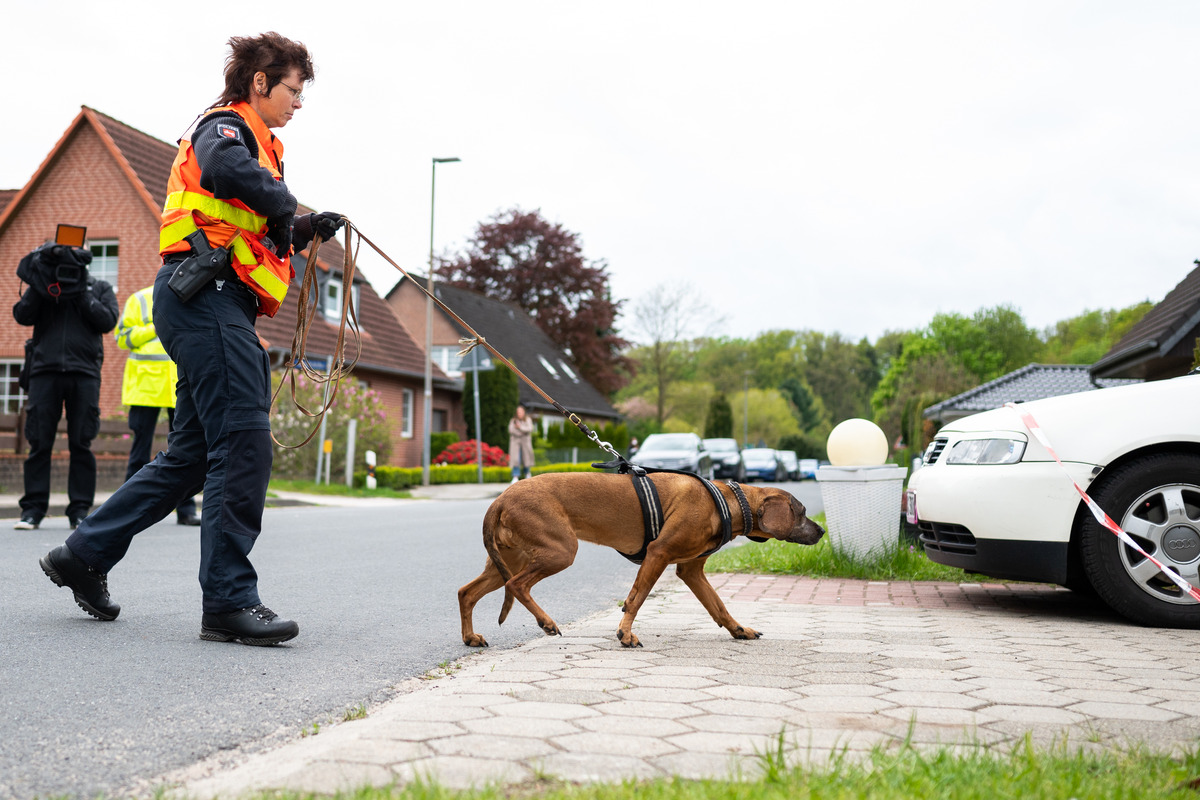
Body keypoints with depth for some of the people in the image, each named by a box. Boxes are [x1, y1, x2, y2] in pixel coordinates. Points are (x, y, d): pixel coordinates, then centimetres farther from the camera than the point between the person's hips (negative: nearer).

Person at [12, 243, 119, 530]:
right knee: (39, 442, -2)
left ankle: (80, 509, 4)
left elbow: (107, 321, -1)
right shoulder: (41, 286, 17)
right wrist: (40, 286, -7)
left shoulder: (99, 288, 14)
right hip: (45, 369, 1)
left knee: (81, 443, -1)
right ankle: (33, 508, 3)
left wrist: (82, 292, -6)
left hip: (84, 372, -1)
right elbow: (22, 316, 3)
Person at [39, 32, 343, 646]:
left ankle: (84, 554, 20)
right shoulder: (226, 126, -1)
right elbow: (228, 169, -27)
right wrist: (283, 203, -13)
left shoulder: (257, 144, 30)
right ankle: (229, 600, -14)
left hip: (216, 308, 11)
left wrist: (303, 231, 12)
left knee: (192, 454, 12)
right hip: (206, 295, -11)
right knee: (244, 444, -15)